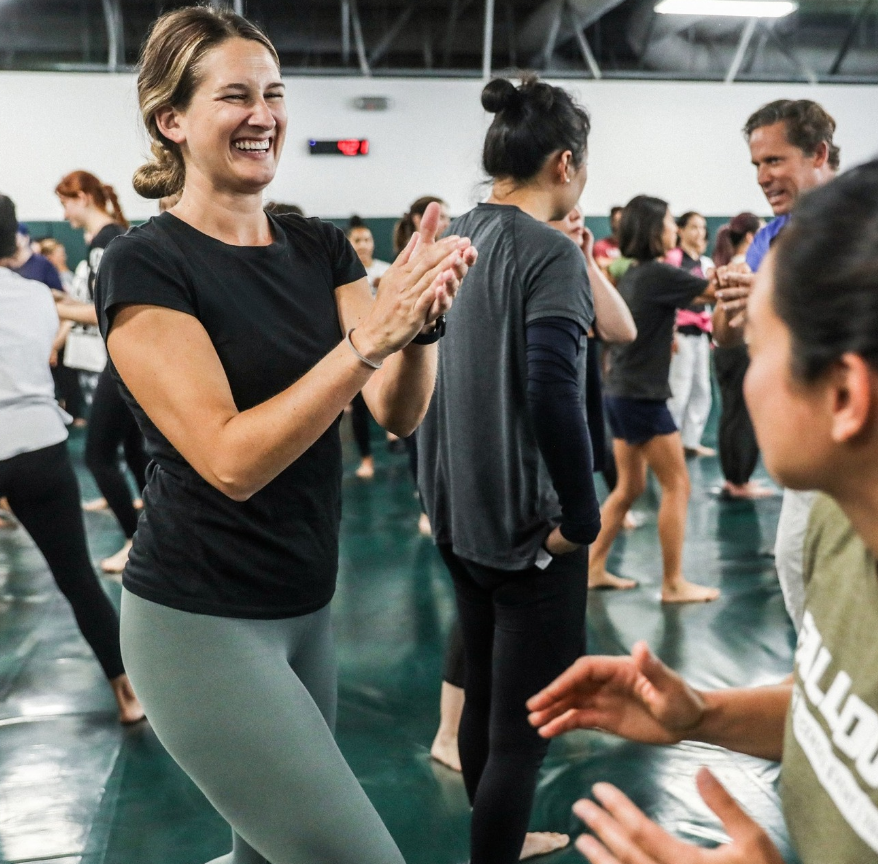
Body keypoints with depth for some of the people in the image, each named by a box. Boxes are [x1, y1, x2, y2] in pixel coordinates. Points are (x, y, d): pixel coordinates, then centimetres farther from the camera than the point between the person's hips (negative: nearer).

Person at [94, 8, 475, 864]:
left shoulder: (318, 247, 5)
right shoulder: (146, 264, -14)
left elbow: (398, 412, -5)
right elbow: (232, 459, -23)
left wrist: (420, 319, -25)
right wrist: (370, 336, -30)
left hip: (304, 607, 7)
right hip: (200, 621, -7)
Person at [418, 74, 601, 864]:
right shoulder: (549, 253, -17)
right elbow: (553, 393, -29)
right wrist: (583, 516, -19)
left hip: (456, 512, 9)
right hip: (526, 522, -9)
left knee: (483, 695, 23)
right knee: (523, 724, 3)